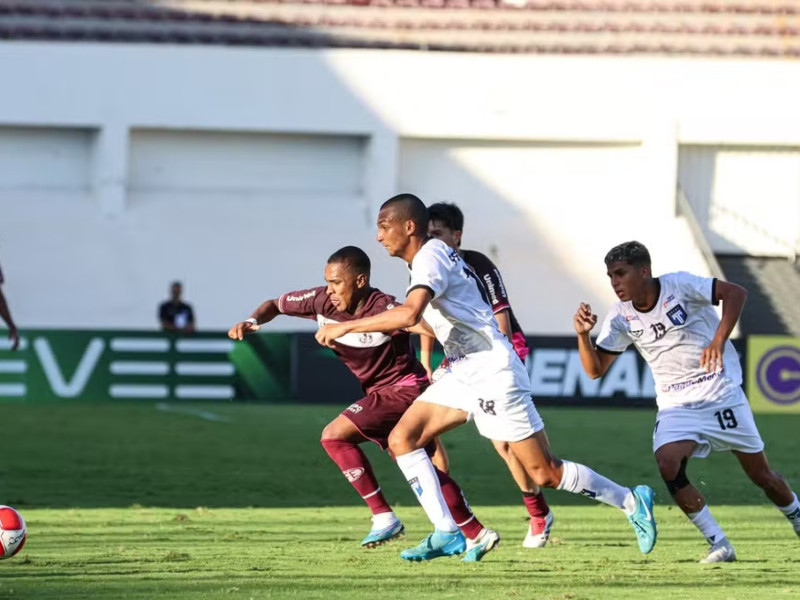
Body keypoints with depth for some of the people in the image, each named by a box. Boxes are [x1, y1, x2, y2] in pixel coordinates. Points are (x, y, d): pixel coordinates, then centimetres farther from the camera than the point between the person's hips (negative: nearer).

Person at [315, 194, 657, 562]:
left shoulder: (430, 257, -18)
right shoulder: (432, 254, 12)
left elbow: (409, 313, -35)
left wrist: (346, 326, -29)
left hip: (493, 373, -10)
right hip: (463, 375, 10)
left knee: (545, 473, -6)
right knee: (401, 439, -1)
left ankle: (632, 502, 10)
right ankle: (446, 534, -3)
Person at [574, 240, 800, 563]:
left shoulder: (679, 286, -15)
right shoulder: (621, 317, -3)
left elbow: (736, 293, -23)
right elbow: (595, 369, -1)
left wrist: (719, 341, -34)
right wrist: (583, 334, -19)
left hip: (722, 393, -3)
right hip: (676, 405, 3)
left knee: (761, 474, 4)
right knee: (668, 465, -24)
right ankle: (718, 544, -13)